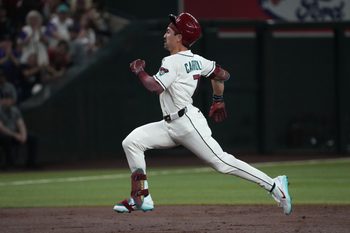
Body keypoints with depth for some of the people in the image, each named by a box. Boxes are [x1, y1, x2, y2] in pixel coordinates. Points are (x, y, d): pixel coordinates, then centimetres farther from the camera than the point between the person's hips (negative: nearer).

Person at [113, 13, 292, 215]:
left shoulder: (173, 62, -15)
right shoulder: (196, 60, 12)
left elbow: (155, 86, -25)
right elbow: (222, 75, 21)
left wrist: (139, 70, -7)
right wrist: (218, 99, 34)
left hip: (188, 123, -10)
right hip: (172, 126, 10)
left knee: (222, 162, -11)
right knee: (132, 141, 2)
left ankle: (274, 185, -9)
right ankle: (141, 198, 2)